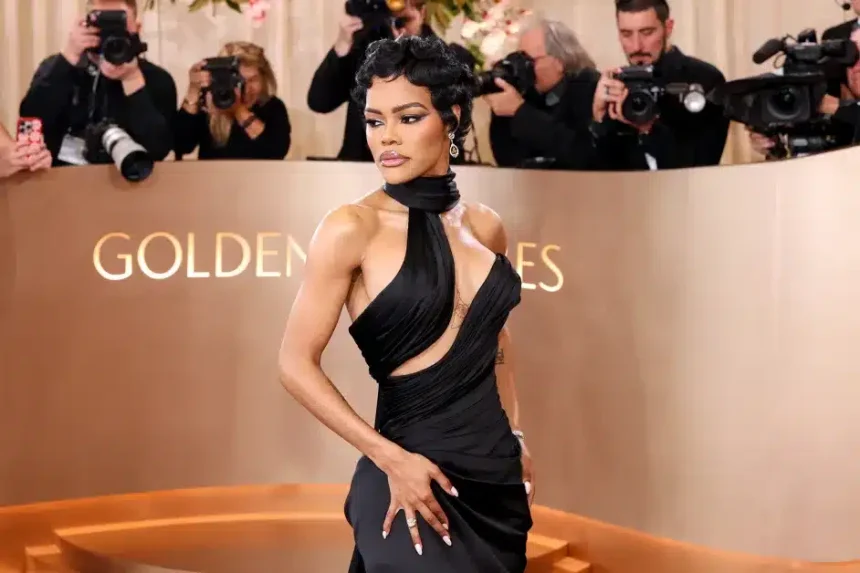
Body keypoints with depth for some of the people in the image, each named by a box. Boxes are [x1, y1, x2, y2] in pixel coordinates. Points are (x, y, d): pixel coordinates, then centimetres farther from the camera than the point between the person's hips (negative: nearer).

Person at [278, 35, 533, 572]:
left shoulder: (486, 226, 4)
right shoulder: (352, 228, -11)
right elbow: (297, 364, -11)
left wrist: (516, 435, 13)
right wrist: (390, 458, -15)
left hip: (497, 474, 5)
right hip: (414, 476, -5)